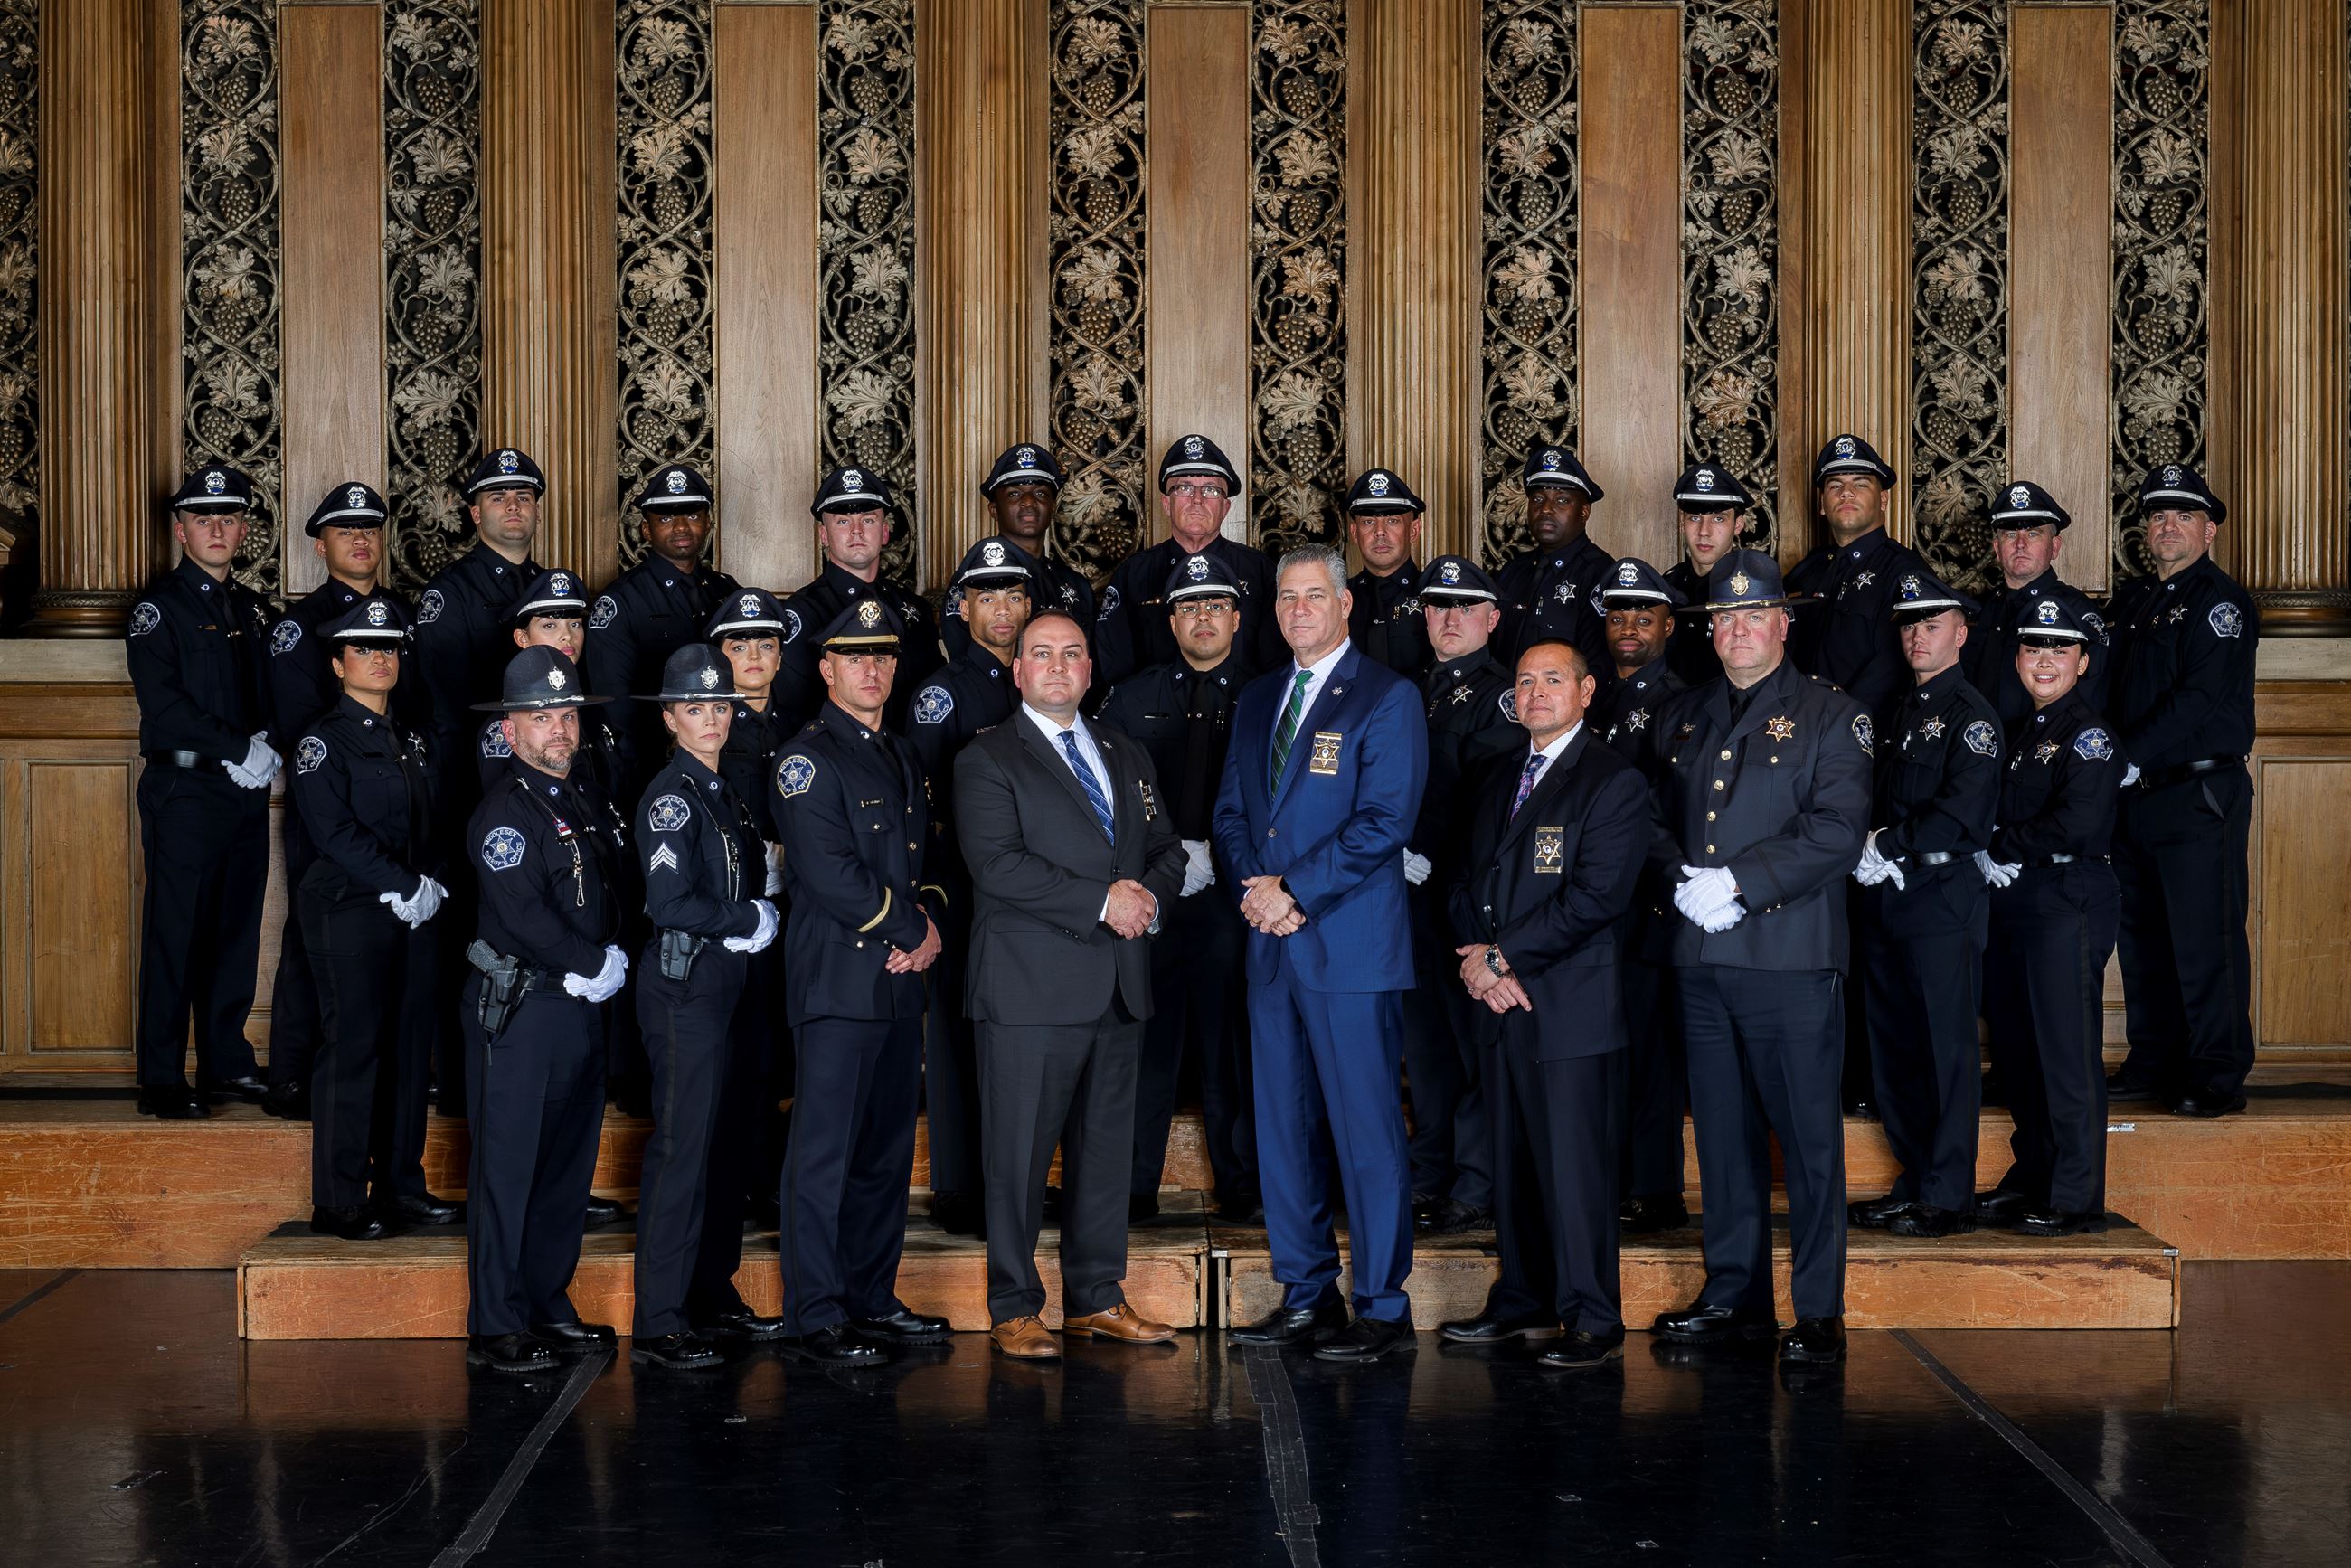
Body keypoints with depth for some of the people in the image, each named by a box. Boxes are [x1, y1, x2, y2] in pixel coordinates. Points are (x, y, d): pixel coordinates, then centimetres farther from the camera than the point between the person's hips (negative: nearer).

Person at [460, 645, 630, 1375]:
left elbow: (610, 895, 19)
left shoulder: (588, 799, 14)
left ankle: (547, 1305, 22)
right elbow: (525, 916, -19)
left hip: (582, 1006, 8)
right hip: (520, 1009, -8)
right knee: (507, 1165, -3)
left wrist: (611, 959, 2)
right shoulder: (504, 809, -12)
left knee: (569, 1160, 12)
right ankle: (495, 1327, 2)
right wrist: (593, 966, -12)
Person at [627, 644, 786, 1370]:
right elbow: (669, 905, -19)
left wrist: (755, 916, 2)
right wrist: (749, 919, -9)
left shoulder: (722, 792, 15)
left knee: (729, 1142, 13)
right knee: (682, 1148, -8)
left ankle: (713, 1296, 23)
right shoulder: (670, 795, -12)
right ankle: (657, 1324, -5)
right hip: (684, 983, -9)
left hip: (730, 982, 9)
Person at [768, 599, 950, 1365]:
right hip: (839, 979, -8)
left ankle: (872, 1299, 19)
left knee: (888, 1149, 11)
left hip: (900, 983, 8)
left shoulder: (900, 756, 19)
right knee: (825, 1150, -6)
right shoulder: (807, 758, -7)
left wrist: (929, 923, 1)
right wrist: (909, 929, -9)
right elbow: (829, 872, -16)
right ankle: (813, 1317, -2)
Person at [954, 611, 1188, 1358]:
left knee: (1108, 1147, 10)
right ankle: (1015, 1309, 5)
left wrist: (1150, 896, -5)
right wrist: (1103, 901, -17)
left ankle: (1097, 1297, 19)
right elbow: (997, 864, -14)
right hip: (1032, 987, -6)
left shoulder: (1128, 758, 19)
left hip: (1118, 987, 6)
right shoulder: (986, 760, -1)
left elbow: (1167, 850, 18)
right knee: (1021, 1153, -3)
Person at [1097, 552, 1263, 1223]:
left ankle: (1242, 1188, 10)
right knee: (1144, 1044, 2)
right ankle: (1133, 1188, 9)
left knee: (1233, 1048, 1)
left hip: (1233, 898, -1)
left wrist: (1216, 857, -8)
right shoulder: (1132, 699, 13)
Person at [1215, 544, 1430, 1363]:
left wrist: (1295, 890, -14)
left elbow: (1385, 820, -12)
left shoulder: (1387, 698, -4)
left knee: (1367, 1133, -4)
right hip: (1272, 946, 7)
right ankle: (1306, 1295, 19)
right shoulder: (1257, 700, 17)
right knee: (1282, 1128, 10)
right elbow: (1232, 809, 16)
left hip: (1351, 947, -7)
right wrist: (1255, 887, -3)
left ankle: (1383, 1308, 3)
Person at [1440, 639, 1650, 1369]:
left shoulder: (1614, 781, -5)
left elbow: (1597, 896, -14)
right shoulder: (1497, 785, 20)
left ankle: (1593, 1320, 1)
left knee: (1576, 1165, -5)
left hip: (1573, 1005, -7)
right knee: (1513, 1162, 11)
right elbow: (1466, 879, 18)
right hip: (1503, 1004, 7)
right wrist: (1476, 958, -2)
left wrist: (1504, 955, -12)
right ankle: (1523, 1301, 21)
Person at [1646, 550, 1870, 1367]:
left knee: (1808, 1132, -3)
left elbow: (1837, 830, -9)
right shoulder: (1684, 717, 17)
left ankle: (1820, 1309, 4)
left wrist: (1741, 884, -16)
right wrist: (1682, 882, -5)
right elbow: (1656, 818, 16)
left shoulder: (1830, 716, 2)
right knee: (1721, 1130, 9)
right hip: (1701, 957, 5)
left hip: (1791, 957, -5)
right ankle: (1734, 1295, 18)